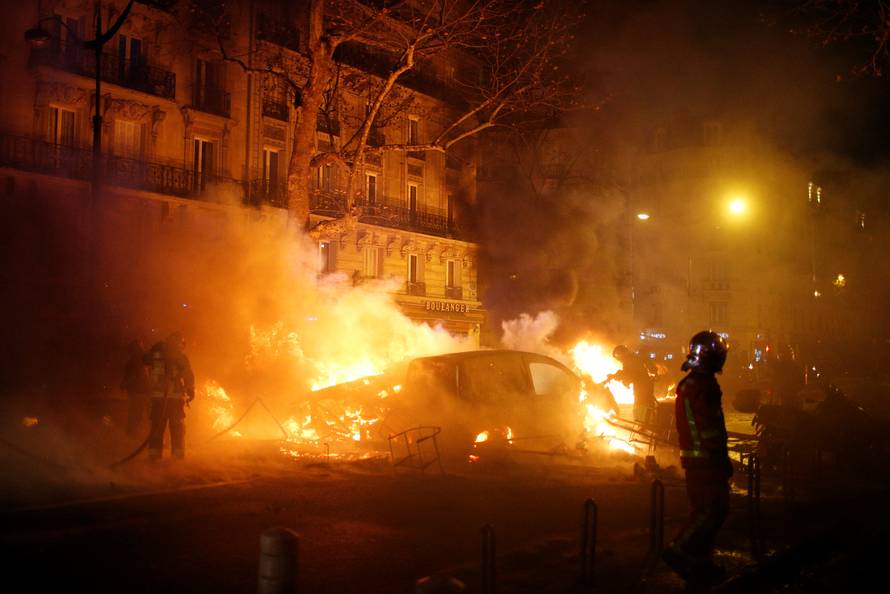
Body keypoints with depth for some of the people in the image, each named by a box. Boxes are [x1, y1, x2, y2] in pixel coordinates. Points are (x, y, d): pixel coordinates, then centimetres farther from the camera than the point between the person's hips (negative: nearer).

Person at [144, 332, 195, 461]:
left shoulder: (155, 352, 5)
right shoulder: (180, 356, -4)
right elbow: (189, 375, -5)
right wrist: (191, 391, 4)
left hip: (157, 395, 3)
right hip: (176, 396, -3)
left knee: (157, 425, 10)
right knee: (177, 426, 5)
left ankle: (154, 452, 8)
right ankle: (178, 452, 2)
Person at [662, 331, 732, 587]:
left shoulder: (686, 384, 14)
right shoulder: (705, 386, -17)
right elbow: (710, 428, -20)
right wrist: (724, 460, -15)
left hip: (692, 456, 10)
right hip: (707, 458, -10)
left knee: (703, 509, 15)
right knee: (715, 509, -7)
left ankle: (699, 562, 19)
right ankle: (680, 551, -11)